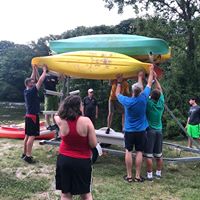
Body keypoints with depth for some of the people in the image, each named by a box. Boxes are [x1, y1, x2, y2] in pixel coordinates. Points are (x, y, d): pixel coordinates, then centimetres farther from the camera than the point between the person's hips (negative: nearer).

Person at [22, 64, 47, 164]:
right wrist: (44, 71, -7)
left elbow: (32, 79, 18)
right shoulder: (31, 91, -16)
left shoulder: (26, 91, 7)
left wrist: (34, 69, 17)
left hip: (28, 115, 9)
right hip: (33, 116, -9)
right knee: (32, 136, -9)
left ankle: (25, 154, 20)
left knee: (27, 135, 13)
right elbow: (40, 81, -17)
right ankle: (28, 156, -9)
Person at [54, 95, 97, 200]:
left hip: (64, 160, 2)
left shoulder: (61, 121, -9)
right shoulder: (86, 121, -18)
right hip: (82, 161, -2)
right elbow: (93, 144, -15)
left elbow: (56, 115, 18)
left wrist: (66, 105, 27)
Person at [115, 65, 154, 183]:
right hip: (141, 131, 0)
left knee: (128, 152, 6)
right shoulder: (143, 98, -12)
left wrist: (119, 82, 21)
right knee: (139, 152, 5)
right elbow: (149, 84, 3)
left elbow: (117, 94, 9)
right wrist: (151, 71, 16)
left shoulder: (127, 101, -12)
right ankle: (138, 176, 10)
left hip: (129, 131, 0)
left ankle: (129, 176, 10)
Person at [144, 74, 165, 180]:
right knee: (159, 155, 13)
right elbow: (160, 89, 11)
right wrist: (155, 78, 17)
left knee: (149, 155, -1)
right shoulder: (161, 103, -2)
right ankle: (158, 173, 22)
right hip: (159, 131, 5)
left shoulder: (149, 103, -15)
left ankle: (149, 175, 1)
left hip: (150, 131, -5)